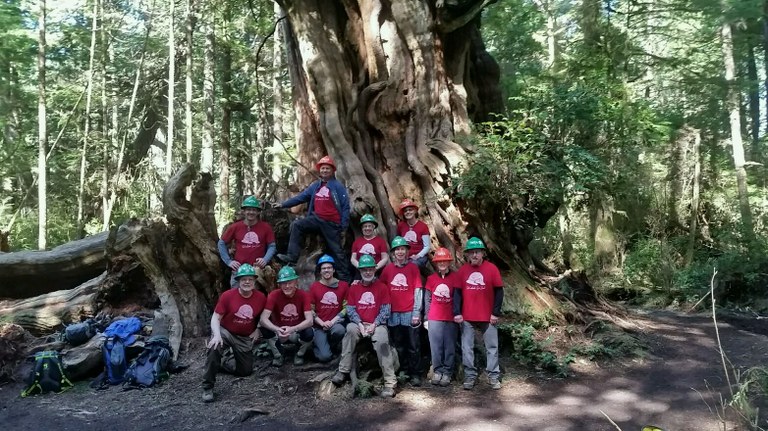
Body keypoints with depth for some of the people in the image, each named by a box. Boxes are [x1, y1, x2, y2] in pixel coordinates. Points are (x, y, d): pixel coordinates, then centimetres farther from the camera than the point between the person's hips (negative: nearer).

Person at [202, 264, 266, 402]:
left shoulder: (261, 297, -10)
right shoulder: (227, 296, -18)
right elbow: (215, 318, -13)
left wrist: (257, 330, -3)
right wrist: (217, 335, -29)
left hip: (245, 338, 4)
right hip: (225, 332, -3)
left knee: (246, 371, 6)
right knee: (214, 348, -36)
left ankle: (224, 365, 36)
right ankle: (208, 388, -22)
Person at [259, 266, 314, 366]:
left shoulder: (303, 295, -16)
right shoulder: (274, 295, -16)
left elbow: (309, 320, -25)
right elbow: (263, 319, -26)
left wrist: (292, 329, -42)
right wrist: (277, 330, -45)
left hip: (297, 333, -1)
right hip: (279, 333, 1)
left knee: (309, 333, -33)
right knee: (265, 329, -29)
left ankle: (300, 354, 3)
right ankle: (277, 355, 0)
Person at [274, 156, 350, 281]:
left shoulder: (338, 186, -5)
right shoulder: (315, 186, 11)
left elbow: (345, 206, -7)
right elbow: (301, 197, 13)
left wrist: (344, 226, -13)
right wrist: (283, 204, 8)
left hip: (332, 223, -5)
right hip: (317, 219, 5)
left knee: (336, 250, 1)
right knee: (296, 225, -15)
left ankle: (344, 278, 12)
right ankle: (291, 258, -17)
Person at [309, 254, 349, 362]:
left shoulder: (343, 285, 3)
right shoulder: (314, 287, 4)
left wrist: (333, 321, -11)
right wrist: (322, 323, -10)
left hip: (336, 323, 1)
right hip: (319, 326, 0)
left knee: (339, 330, -38)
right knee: (325, 356, -20)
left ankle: (330, 345, -2)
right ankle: (317, 347, 17)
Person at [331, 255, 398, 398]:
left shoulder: (382, 287, 4)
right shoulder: (354, 287, 10)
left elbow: (385, 310, -2)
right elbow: (350, 309, 5)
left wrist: (374, 324, -14)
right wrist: (360, 324, -11)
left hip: (377, 325, -1)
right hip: (359, 324, 2)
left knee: (382, 342, -30)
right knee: (350, 329, -32)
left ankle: (390, 383, -25)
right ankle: (343, 371, -24)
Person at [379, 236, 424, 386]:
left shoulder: (413, 267, 0)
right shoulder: (388, 269, 7)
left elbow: (418, 291, -3)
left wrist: (416, 313, -8)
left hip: (410, 313, -2)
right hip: (394, 314, 3)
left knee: (413, 346, 1)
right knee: (398, 346, 11)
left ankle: (415, 374, 11)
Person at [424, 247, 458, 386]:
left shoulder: (455, 277, 2)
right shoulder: (431, 278, 6)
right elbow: (427, 299, 8)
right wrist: (426, 317, 5)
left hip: (451, 319, -1)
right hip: (434, 319, 1)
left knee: (449, 347, 2)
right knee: (436, 346, 3)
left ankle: (447, 373, 10)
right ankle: (437, 371, 13)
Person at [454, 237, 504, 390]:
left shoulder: (491, 268, -4)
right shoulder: (462, 270, 1)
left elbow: (499, 291, -2)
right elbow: (457, 292, 2)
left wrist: (496, 313, -6)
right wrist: (457, 313, -7)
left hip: (488, 317, -1)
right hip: (467, 317, 1)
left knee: (492, 347, 6)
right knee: (467, 348, 5)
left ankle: (493, 376, 17)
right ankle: (470, 376, 16)